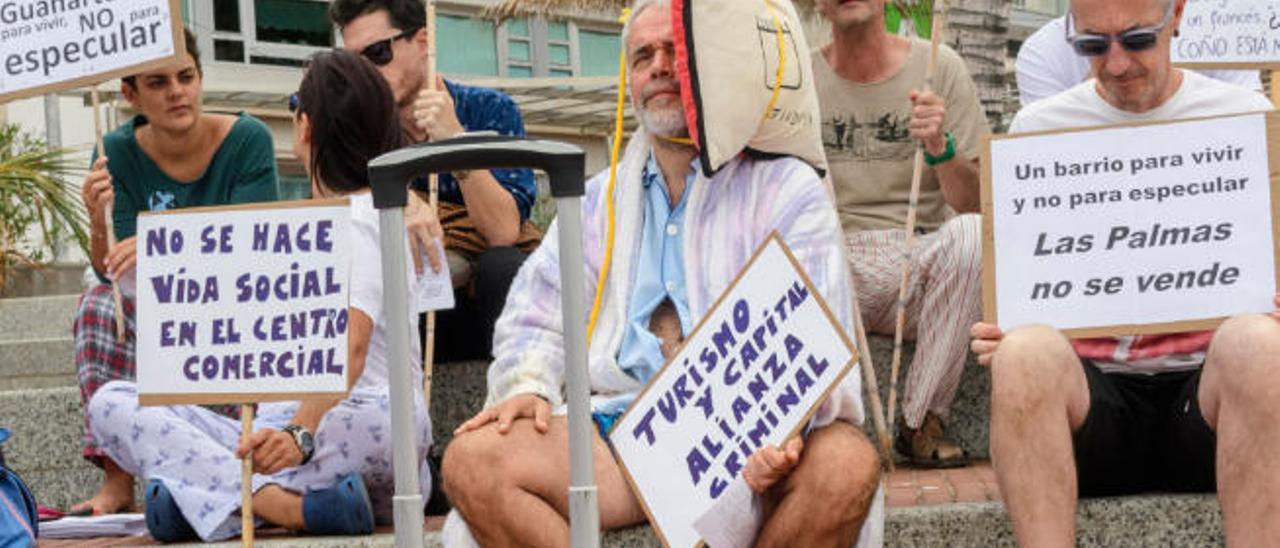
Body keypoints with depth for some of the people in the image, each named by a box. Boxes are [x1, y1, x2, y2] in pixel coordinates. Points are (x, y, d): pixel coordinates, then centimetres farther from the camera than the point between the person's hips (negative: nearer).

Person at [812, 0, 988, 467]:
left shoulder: (939, 66, 5)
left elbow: (975, 203, -1)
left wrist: (940, 146, -19)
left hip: (917, 260, 0)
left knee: (971, 233, -32)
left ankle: (923, 421, -20)